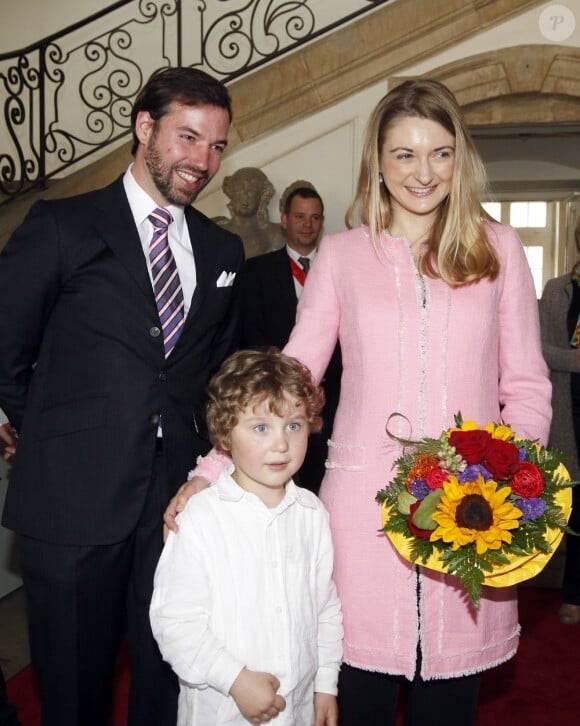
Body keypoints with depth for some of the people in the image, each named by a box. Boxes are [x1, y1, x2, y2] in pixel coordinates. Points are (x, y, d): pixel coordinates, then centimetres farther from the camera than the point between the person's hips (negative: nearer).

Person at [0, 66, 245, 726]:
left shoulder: (223, 250, 10)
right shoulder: (61, 227, -2)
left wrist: (201, 451, 7)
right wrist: (57, 442, 5)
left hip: (180, 499, 3)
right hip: (75, 502, -3)